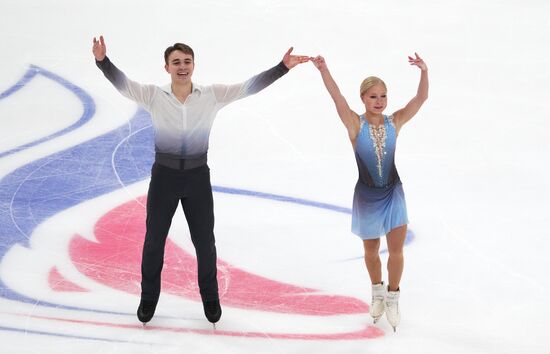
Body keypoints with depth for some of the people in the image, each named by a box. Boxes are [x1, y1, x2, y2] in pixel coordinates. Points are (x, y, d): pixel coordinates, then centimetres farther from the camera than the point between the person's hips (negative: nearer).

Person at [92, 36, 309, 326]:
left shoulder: (212, 95, -6)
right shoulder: (153, 96, -8)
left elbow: (250, 86, -10)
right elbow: (122, 84, -20)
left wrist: (283, 67, -19)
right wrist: (103, 61, -39)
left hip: (198, 176, 1)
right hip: (164, 175, 0)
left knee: (204, 241, 13)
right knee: (154, 240, 12)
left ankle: (210, 298, 34)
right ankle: (148, 299, 32)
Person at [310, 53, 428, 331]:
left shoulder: (394, 122, -9)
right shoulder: (356, 124, -14)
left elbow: (420, 99, -17)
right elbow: (337, 97, -28)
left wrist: (424, 72, -34)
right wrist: (323, 70, -42)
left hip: (393, 193, 1)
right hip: (367, 196, -1)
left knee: (396, 250, 3)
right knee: (371, 251, 16)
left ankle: (392, 298, 25)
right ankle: (378, 292, 42)